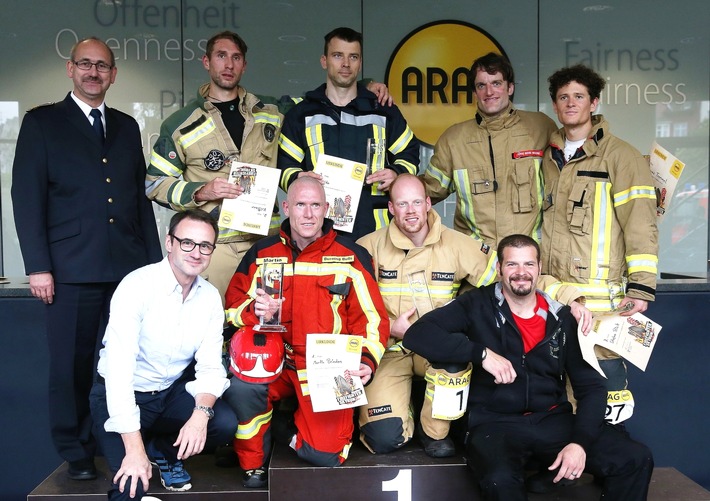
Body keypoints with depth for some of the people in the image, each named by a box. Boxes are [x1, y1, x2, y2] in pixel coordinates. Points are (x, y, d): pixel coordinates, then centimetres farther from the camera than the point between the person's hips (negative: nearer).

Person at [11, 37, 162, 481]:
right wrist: (38, 266, -8)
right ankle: (76, 452, 17)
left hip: (129, 267, 3)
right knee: (72, 362, 3)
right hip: (72, 268, -3)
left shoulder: (127, 126, 17)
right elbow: (27, 197, 0)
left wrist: (154, 259, 12)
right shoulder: (42, 122, 6)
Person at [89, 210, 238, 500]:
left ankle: (163, 451, 9)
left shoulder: (211, 297, -4)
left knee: (225, 423, -20)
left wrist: (201, 413, -29)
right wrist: (134, 448, -31)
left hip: (171, 393, 5)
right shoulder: (137, 286, -21)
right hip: (122, 397, -5)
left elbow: (210, 367, -7)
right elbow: (119, 367, -28)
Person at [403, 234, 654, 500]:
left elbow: (591, 386, 7)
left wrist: (580, 441, -10)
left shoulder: (561, 317, 8)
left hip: (554, 419, 4)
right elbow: (417, 335, -12)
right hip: (495, 423, -4)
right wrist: (481, 353, -20)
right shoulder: (478, 306, -2)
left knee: (636, 459, -14)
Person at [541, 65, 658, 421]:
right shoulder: (549, 157, 16)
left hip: (599, 294, -5)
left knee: (604, 371, -3)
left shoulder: (620, 156, -2)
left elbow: (640, 224, -7)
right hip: (549, 291, 6)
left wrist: (641, 285, -13)